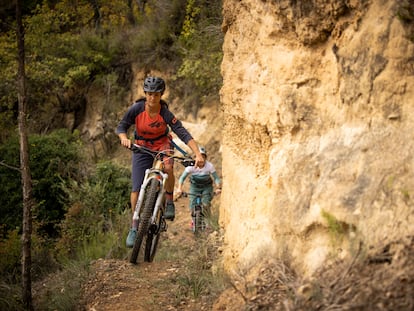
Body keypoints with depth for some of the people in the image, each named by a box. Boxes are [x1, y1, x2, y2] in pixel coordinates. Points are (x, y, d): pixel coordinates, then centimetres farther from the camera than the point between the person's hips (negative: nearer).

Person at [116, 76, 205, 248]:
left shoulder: (165, 113, -23)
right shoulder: (137, 109, -20)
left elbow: (184, 134, -28)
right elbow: (121, 126, -11)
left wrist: (198, 154, -40)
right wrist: (124, 138, -35)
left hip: (162, 144, -1)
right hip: (142, 147, 1)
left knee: (168, 167, -36)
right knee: (136, 188, -6)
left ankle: (169, 202, -12)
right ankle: (134, 227, 7)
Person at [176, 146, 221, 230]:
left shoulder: (209, 166, -25)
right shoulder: (191, 166, -25)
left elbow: (216, 178, -23)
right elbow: (182, 177, -25)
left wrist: (218, 188, -41)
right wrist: (179, 188, -41)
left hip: (207, 187, -1)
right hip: (195, 186, 1)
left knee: (205, 204, -24)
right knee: (192, 209, -8)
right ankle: (194, 220, 26)